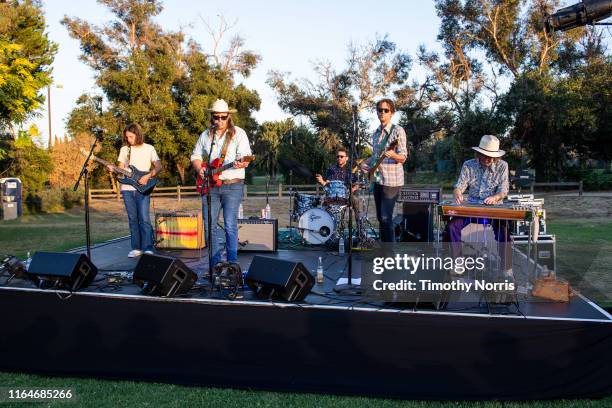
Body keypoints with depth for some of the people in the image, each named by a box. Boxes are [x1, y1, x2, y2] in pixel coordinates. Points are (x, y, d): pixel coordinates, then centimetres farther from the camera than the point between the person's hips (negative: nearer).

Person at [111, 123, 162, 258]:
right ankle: (136, 248, 13)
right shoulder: (124, 149, 12)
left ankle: (148, 248, -6)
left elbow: (159, 167, -1)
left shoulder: (149, 148, 3)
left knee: (144, 219, -10)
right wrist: (113, 170, -8)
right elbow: (121, 168, 13)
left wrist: (148, 176, -16)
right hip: (127, 189, 3)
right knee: (132, 219, 6)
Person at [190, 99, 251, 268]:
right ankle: (215, 262, 16)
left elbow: (245, 157, -8)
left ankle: (232, 262, 1)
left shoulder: (238, 133, 1)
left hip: (232, 185, -4)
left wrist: (240, 164, -31)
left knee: (230, 226, -9)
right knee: (209, 225, 5)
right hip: (210, 185, 5)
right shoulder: (205, 135, 14)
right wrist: (199, 169, -1)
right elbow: (196, 156, 19)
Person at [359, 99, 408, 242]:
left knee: (386, 218, -11)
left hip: (392, 180, -7)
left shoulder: (398, 130, -9)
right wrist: (366, 162, 5)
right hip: (377, 179, 7)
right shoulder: (376, 133, 13)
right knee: (380, 218, 11)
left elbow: (403, 157, -14)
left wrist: (393, 155, -34)